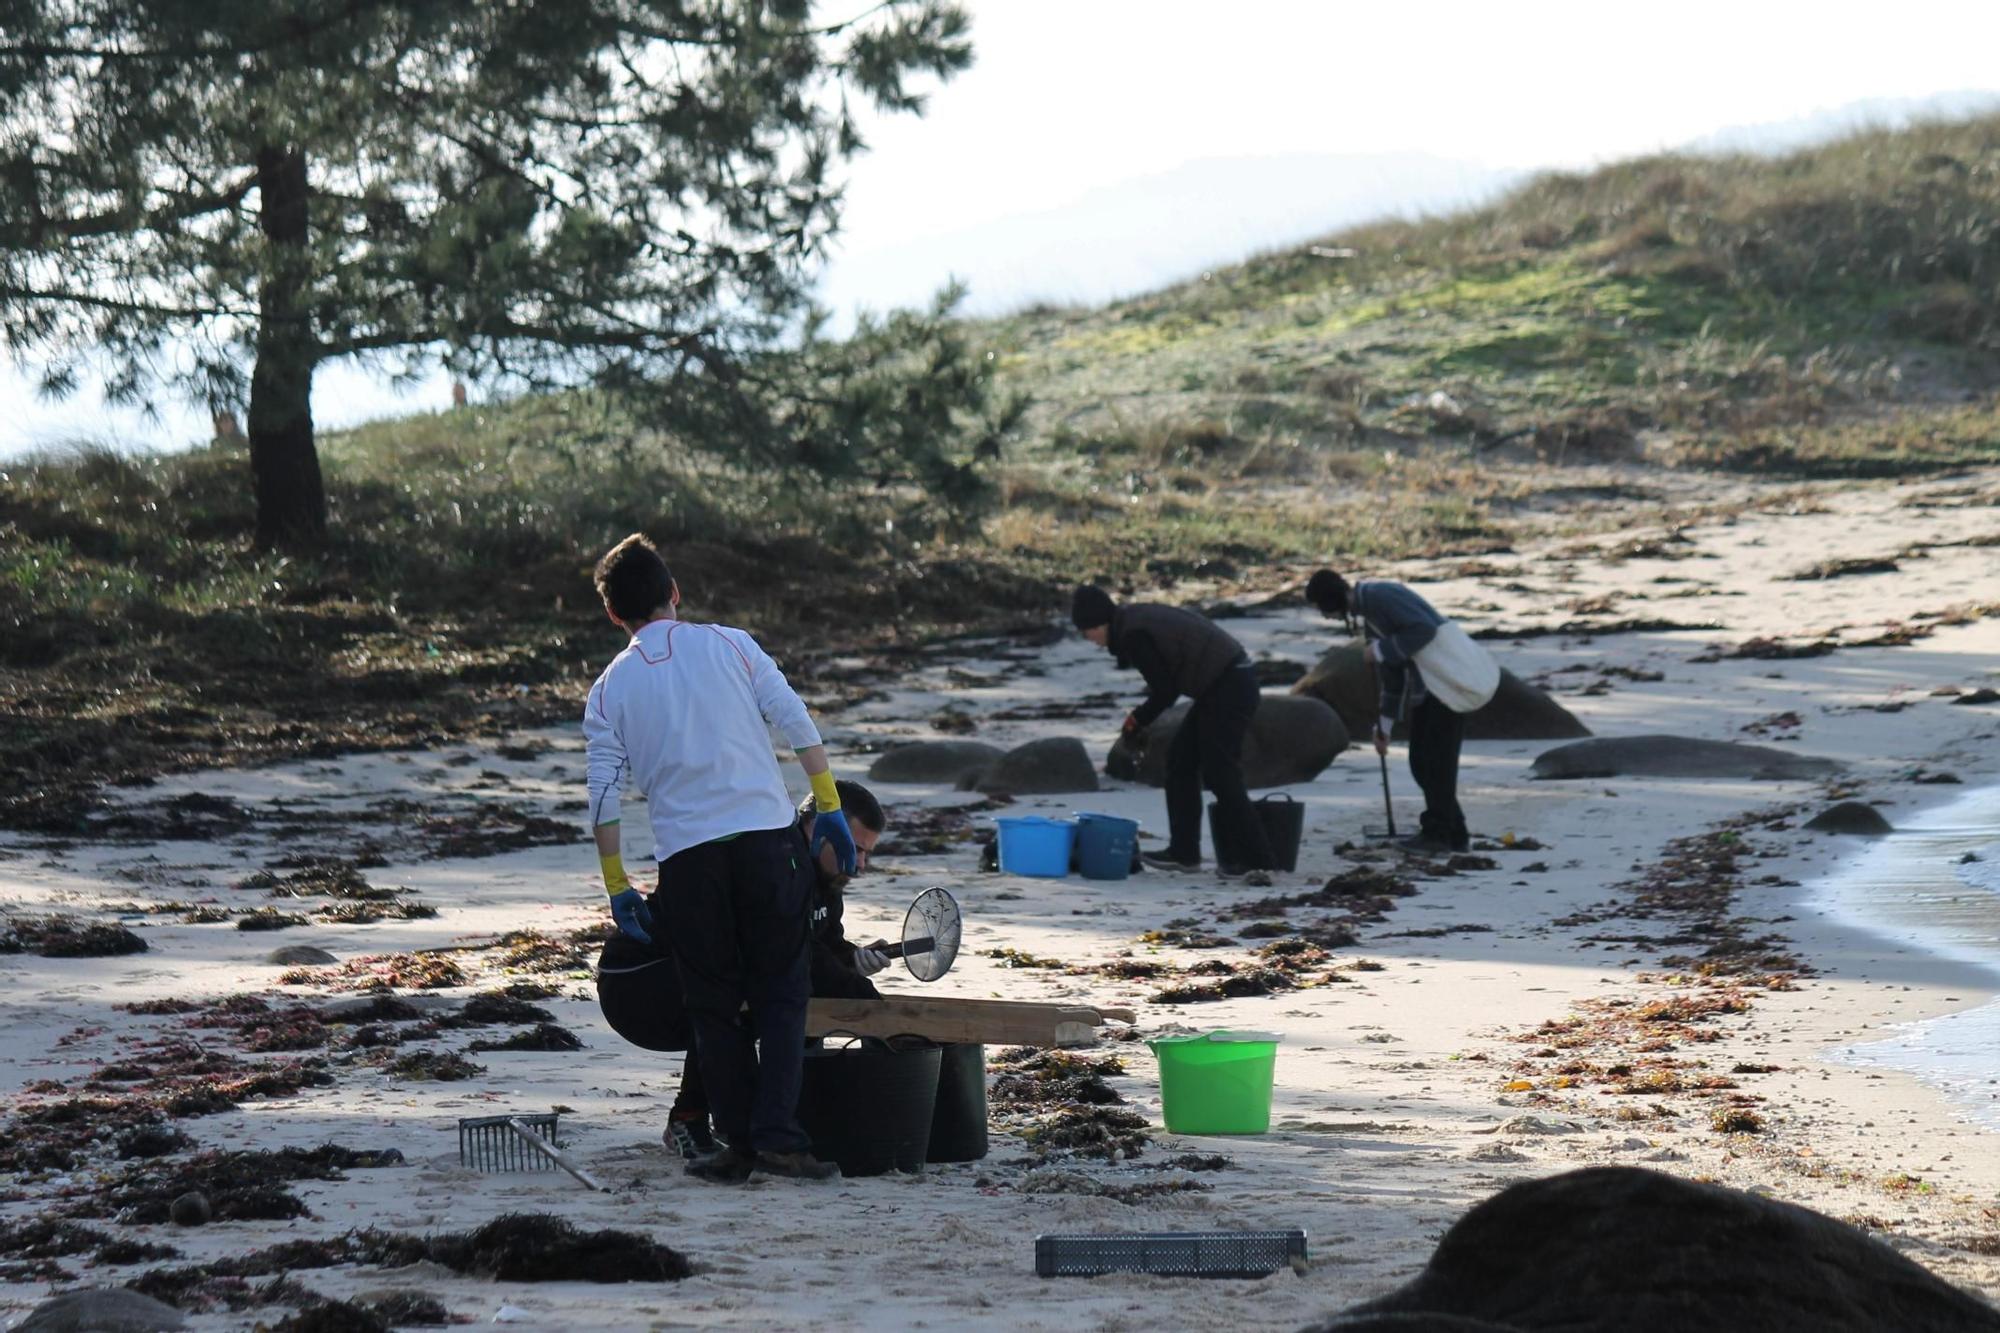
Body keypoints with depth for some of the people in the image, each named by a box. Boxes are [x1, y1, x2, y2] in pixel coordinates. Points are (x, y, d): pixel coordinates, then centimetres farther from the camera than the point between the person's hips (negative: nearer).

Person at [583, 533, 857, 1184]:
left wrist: (617, 887, 8)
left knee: (713, 1006, 12)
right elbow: (797, 723, 0)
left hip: (686, 854, 0)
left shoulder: (609, 689, 7)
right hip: (766, 834, 0)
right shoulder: (730, 645, 6)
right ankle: (778, 1137, -7)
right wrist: (830, 809, 6)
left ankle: (740, 1144, 11)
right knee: (779, 995, 5)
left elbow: (604, 797, 3)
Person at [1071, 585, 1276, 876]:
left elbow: (1165, 690, -15)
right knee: (1181, 761, 14)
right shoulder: (1138, 615, 15)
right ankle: (1183, 852, 16)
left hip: (1227, 688, -10)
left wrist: (1136, 721, 0)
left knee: (1220, 774, -7)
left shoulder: (1134, 635, -16)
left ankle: (1257, 860, -4)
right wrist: (1141, 719, 13)